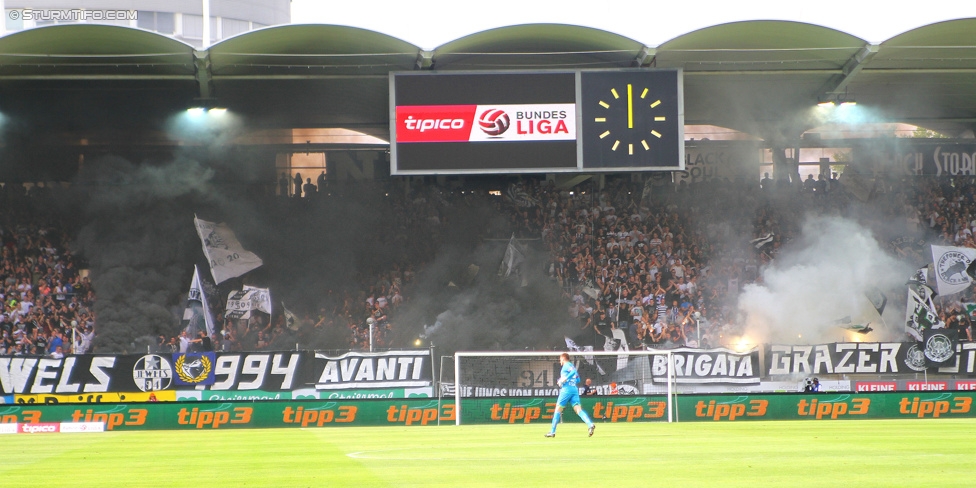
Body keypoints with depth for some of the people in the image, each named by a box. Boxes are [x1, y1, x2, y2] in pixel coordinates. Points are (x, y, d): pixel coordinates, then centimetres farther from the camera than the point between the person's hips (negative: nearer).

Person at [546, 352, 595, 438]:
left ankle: (552, 431, 5)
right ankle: (590, 424, -30)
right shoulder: (571, 366, 25)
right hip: (574, 389, 7)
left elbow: (573, 371, -19)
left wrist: (565, 379, -17)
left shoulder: (566, 365, 0)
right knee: (578, 409, -7)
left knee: (558, 409, 3)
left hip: (566, 389, -7)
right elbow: (578, 380, 26)